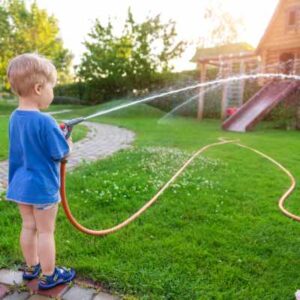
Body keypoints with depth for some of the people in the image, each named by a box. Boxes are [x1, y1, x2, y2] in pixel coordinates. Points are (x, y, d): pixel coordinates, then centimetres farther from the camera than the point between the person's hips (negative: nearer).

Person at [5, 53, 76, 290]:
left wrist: (57, 133, 5)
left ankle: (31, 267, 39)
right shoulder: (44, 121, -24)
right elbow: (61, 153, -18)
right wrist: (68, 143, 3)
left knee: (28, 228, 20)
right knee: (45, 232, 8)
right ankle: (48, 276, 25)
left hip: (20, 184, 7)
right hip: (42, 186, -7)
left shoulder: (14, 118, 1)